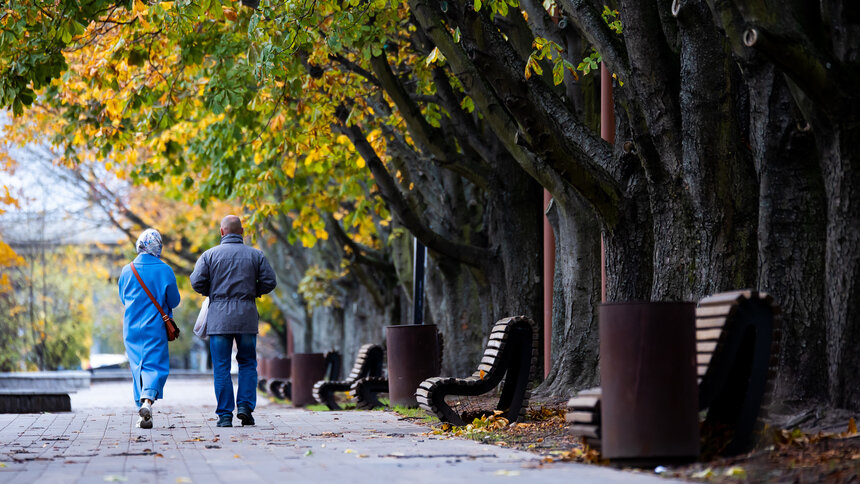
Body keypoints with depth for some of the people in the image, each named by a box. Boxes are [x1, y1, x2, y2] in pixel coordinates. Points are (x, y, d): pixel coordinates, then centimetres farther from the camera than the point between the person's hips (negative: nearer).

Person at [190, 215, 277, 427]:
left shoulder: (210, 255, 2)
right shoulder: (256, 255, 5)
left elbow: (197, 282, -5)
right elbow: (269, 281, 1)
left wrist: (212, 292, 13)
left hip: (219, 316, -1)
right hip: (247, 316, 1)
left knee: (222, 368, 2)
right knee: (248, 363, 13)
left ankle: (225, 415, -1)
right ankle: (245, 405, -2)